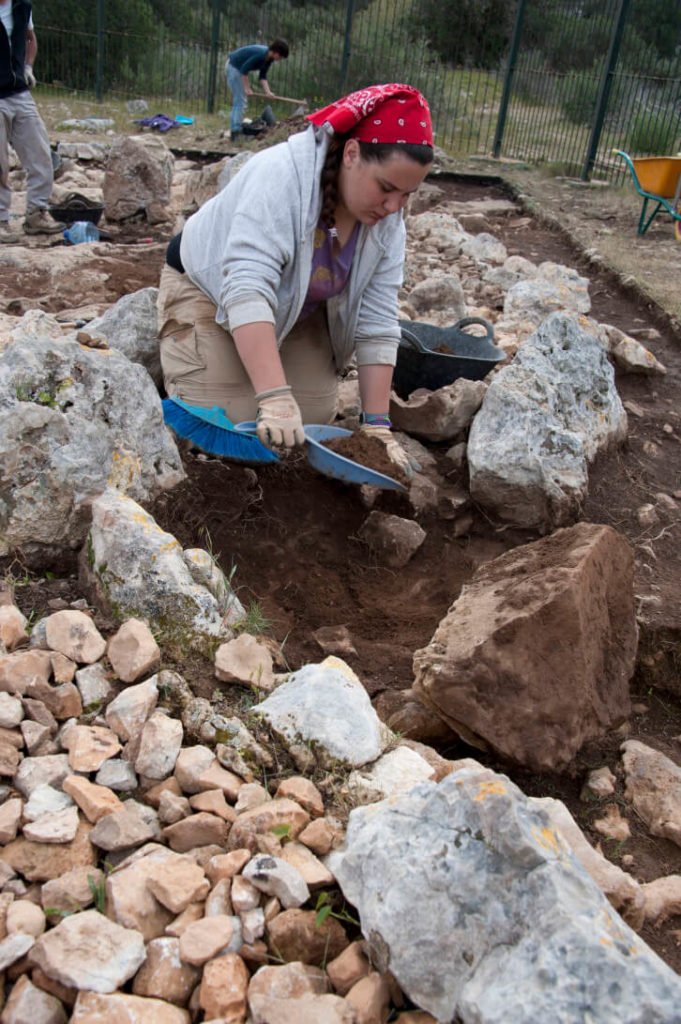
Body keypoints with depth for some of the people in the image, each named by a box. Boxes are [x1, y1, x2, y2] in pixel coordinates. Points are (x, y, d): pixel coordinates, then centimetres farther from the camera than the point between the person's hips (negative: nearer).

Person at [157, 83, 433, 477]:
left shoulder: (388, 221, -15)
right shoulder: (281, 175, -34)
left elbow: (377, 321, -17)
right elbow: (246, 289, -44)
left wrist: (376, 424, -23)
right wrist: (275, 397, -52)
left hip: (297, 309, 6)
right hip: (211, 289, -5)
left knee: (316, 415, -6)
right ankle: (179, 347, 10)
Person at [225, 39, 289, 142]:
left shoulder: (269, 59, -2)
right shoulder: (260, 54, -30)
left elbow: (262, 76, 0)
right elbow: (244, 69, -27)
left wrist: (268, 91, -13)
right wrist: (247, 88, -24)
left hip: (238, 68, 10)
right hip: (233, 67, -10)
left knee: (239, 101, 13)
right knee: (240, 101, -11)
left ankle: (235, 129, 19)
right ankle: (235, 131, -10)